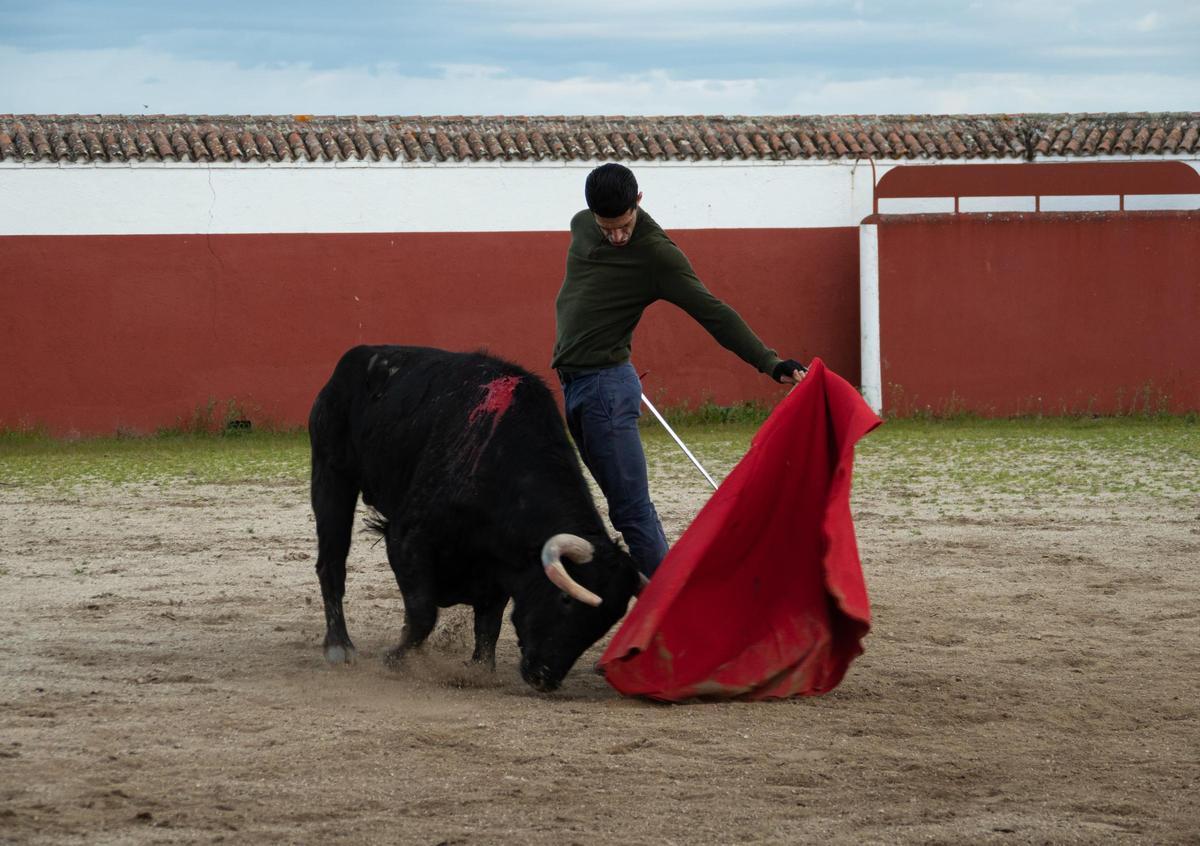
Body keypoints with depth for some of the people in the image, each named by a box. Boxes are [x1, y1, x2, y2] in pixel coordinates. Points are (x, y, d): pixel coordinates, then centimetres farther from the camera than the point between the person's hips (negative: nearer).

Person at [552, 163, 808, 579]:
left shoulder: (656, 253, -12)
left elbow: (712, 312, -17)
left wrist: (770, 362, -25)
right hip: (573, 383, 7)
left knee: (631, 509, -11)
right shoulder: (581, 227, 9)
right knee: (627, 505, 7)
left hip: (605, 385, -7)